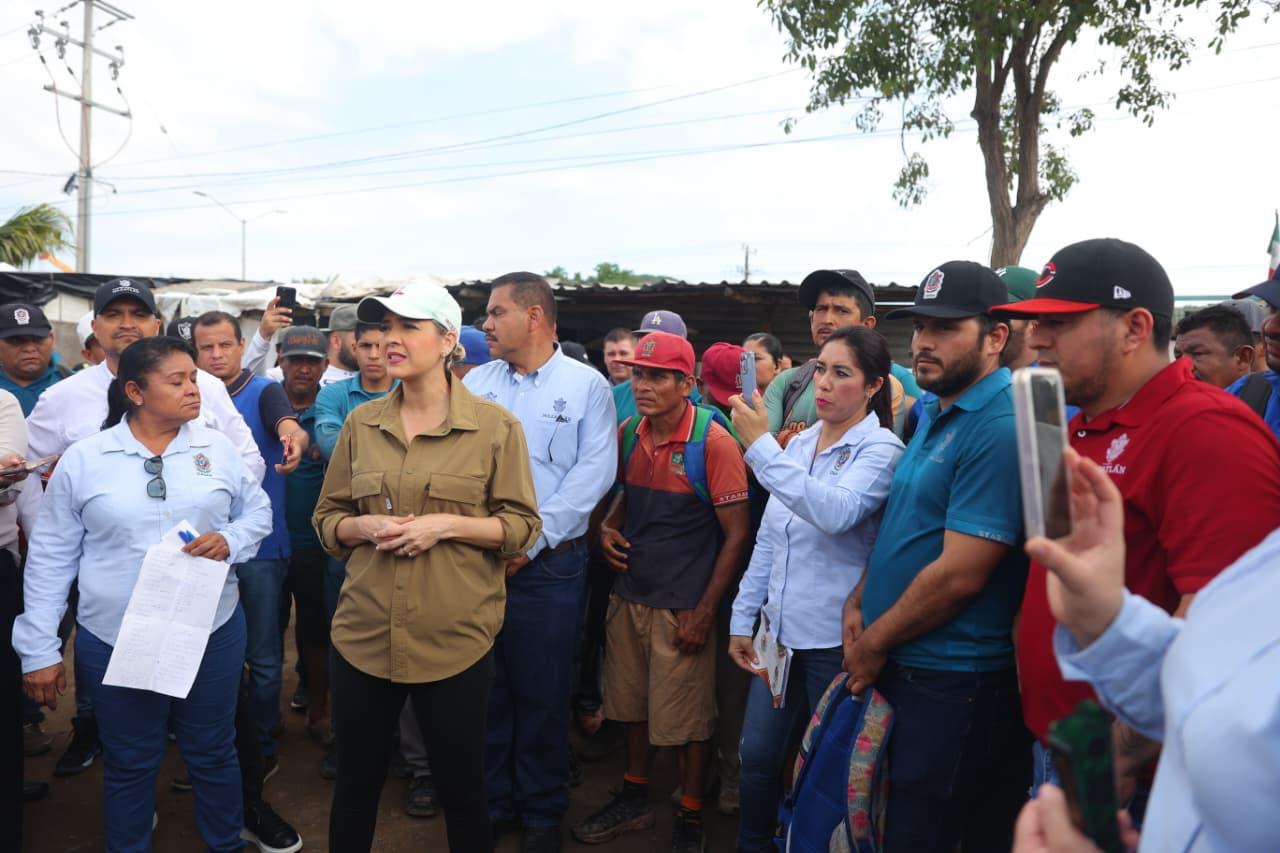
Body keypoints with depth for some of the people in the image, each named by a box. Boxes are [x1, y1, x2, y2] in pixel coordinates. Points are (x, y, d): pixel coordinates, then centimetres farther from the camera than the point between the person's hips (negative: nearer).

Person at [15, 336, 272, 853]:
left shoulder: (218, 448, -1)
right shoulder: (82, 459, -5)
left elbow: (258, 512, 8)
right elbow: (51, 557, 0)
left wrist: (229, 540, -15)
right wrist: (39, 650, 0)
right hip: (115, 644, -1)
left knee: (214, 754, 16)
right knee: (129, 767, 15)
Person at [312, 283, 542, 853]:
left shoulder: (494, 425, -6)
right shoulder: (361, 423, 5)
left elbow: (523, 526, -5)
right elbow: (327, 518, 11)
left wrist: (444, 526, -18)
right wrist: (367, 527, -11)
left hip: (455, 641, -3)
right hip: (363, 636, 3)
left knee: (461, 787, 12)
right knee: (355, 783, 18)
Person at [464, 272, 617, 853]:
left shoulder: (587, 385, -2)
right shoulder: (475, 382, 9)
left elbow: (594, 471, -10)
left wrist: (531, 541, -15)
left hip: (548, 565, -3)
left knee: (542, 695, 7)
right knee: (483, 689, 12)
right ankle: (492, 803, 31)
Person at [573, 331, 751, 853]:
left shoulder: (713, 443, -16)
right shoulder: (628, 435, 2)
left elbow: (736, 534, -14)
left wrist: (705, 611, -15)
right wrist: (606, 527, -2)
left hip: (682, 608, -6)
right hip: (629, 596, 6)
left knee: (687, 719, 7)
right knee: (633, 705, 19)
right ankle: (634, 799, 38)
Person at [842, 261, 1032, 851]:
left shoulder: (1000, 428, -20)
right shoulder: (935, 413, 11)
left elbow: (960, 574, -24)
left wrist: (874, 644, -12)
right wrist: (858, 603, 3)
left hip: (952, 685, -9)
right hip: (902, 669, 9)